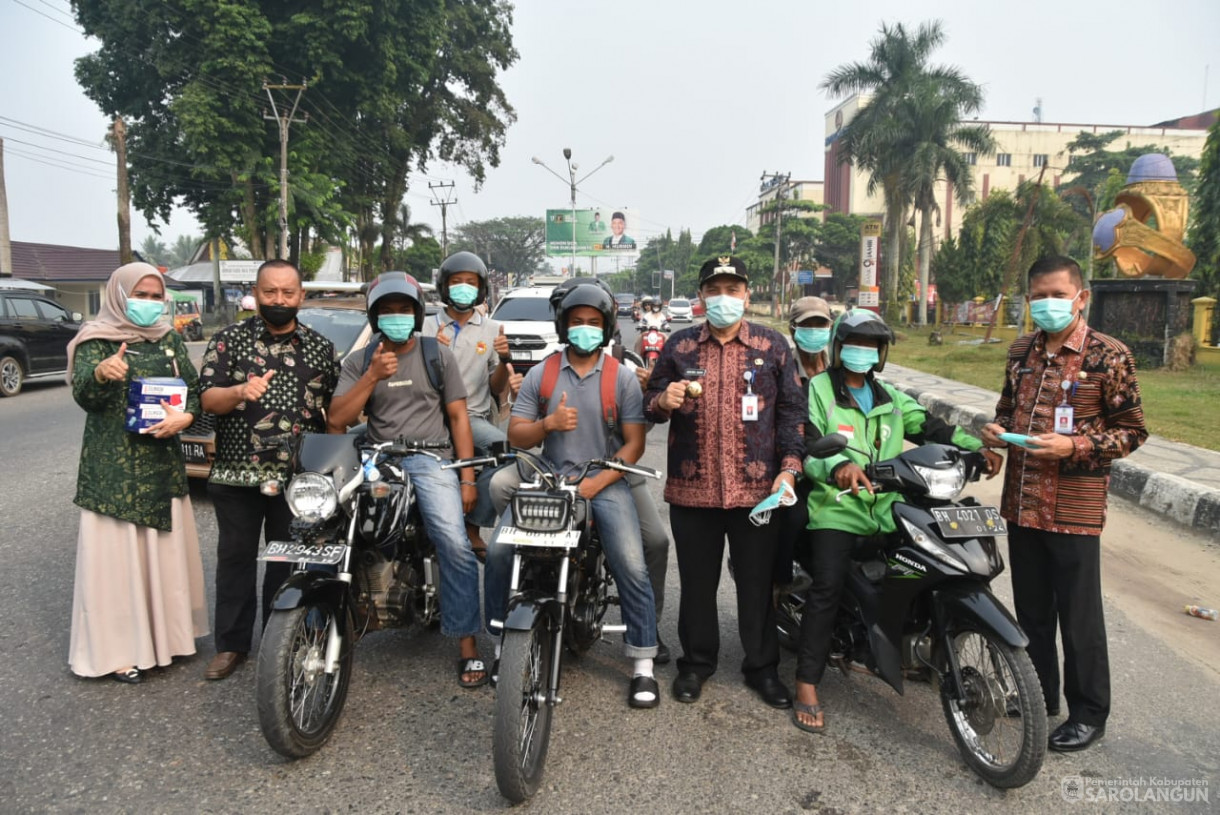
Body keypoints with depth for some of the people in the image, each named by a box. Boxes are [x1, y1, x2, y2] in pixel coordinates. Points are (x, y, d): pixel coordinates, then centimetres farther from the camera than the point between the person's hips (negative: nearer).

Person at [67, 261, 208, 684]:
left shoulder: (170, 339, 10)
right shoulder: (96, 340, -3)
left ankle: (165, 633, 25)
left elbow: (193, 388, 8)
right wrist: (100, 373, -39)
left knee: (166, 551, 11)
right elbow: (83, 396, -17)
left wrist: (184, 416, -14)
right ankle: (120, 648, 8)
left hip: (164, 465, 5)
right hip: (113, 470, -5)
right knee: (118, 554, -2)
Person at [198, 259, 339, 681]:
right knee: (235, 560, 9)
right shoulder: (228, 340, 2)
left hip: (298, 478, 1)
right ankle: (231, 643, 22)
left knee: (289, 564, 10)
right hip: (236, 474, 0)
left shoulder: (321, 347, 6)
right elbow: (207, 399, -3)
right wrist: (240, 392, -24)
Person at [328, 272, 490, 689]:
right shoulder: (358, 362, 13)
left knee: (455, 544, -21)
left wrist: (467, 477, -1)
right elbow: (336, 422, 2)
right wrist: (372, 376, -10)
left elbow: (458, 416, 7)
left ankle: (467, 643, -10)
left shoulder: (438, 354, 10)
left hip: (431, 460, -2)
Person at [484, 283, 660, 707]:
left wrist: (596, 483, -13)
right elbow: (515, 435, 6)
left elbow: (634, 442, -1)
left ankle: (643, 666, -3)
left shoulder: (622, 377, 4)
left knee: (632, 566, -17)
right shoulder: (539, 374, 8)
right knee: (499, 551, -15)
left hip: (605, 481, -1)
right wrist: (547, 423, -15)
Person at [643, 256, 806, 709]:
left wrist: (789, 467, -5)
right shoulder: (680, 346, 6)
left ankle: (761, 666, 29)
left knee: (757, 582, 11)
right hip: (692, 489, 1)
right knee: (697, 582, 13)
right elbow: (650, 404, 12)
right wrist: (662, 401, -12)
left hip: (758, 490, 0)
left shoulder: (772, 346, 5)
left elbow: (792, 410, 5)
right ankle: (697, 662, 31)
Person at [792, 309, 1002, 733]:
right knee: (826, 590, -17)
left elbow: (929, 427, 15)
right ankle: (807, 687, -12)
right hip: (836, 509, -6)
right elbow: (804, 446, -10)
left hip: (886, 511, 6)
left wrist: (977, 448, 0)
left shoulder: (889, 398, 23)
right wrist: (838, 466, -30)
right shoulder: (817, 390, 3)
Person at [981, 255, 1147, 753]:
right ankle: (1040, 695, 34)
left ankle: (1089, 713, 22)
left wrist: (1073, 446, -20)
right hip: (1021, 503, 6)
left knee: (1079, 616, 5)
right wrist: (995, 429, -1)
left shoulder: (1108, 355, -8)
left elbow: (1132, 430, -6)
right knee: (1031, 608, 17)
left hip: (1074, 508, -5)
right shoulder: (1021, 351, 8)